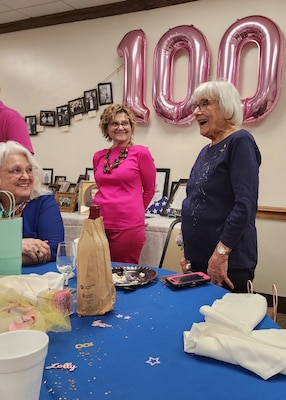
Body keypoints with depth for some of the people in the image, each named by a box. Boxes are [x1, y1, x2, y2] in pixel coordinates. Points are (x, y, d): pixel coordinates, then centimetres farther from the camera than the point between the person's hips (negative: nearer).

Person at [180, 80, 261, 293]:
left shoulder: (240, 142, -11)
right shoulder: (206, 151, 14)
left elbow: (245, 205, -20)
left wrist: (221, 252, -23)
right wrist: (188, 253, 15)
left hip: (229, 263, -8)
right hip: (199, 259, 8)